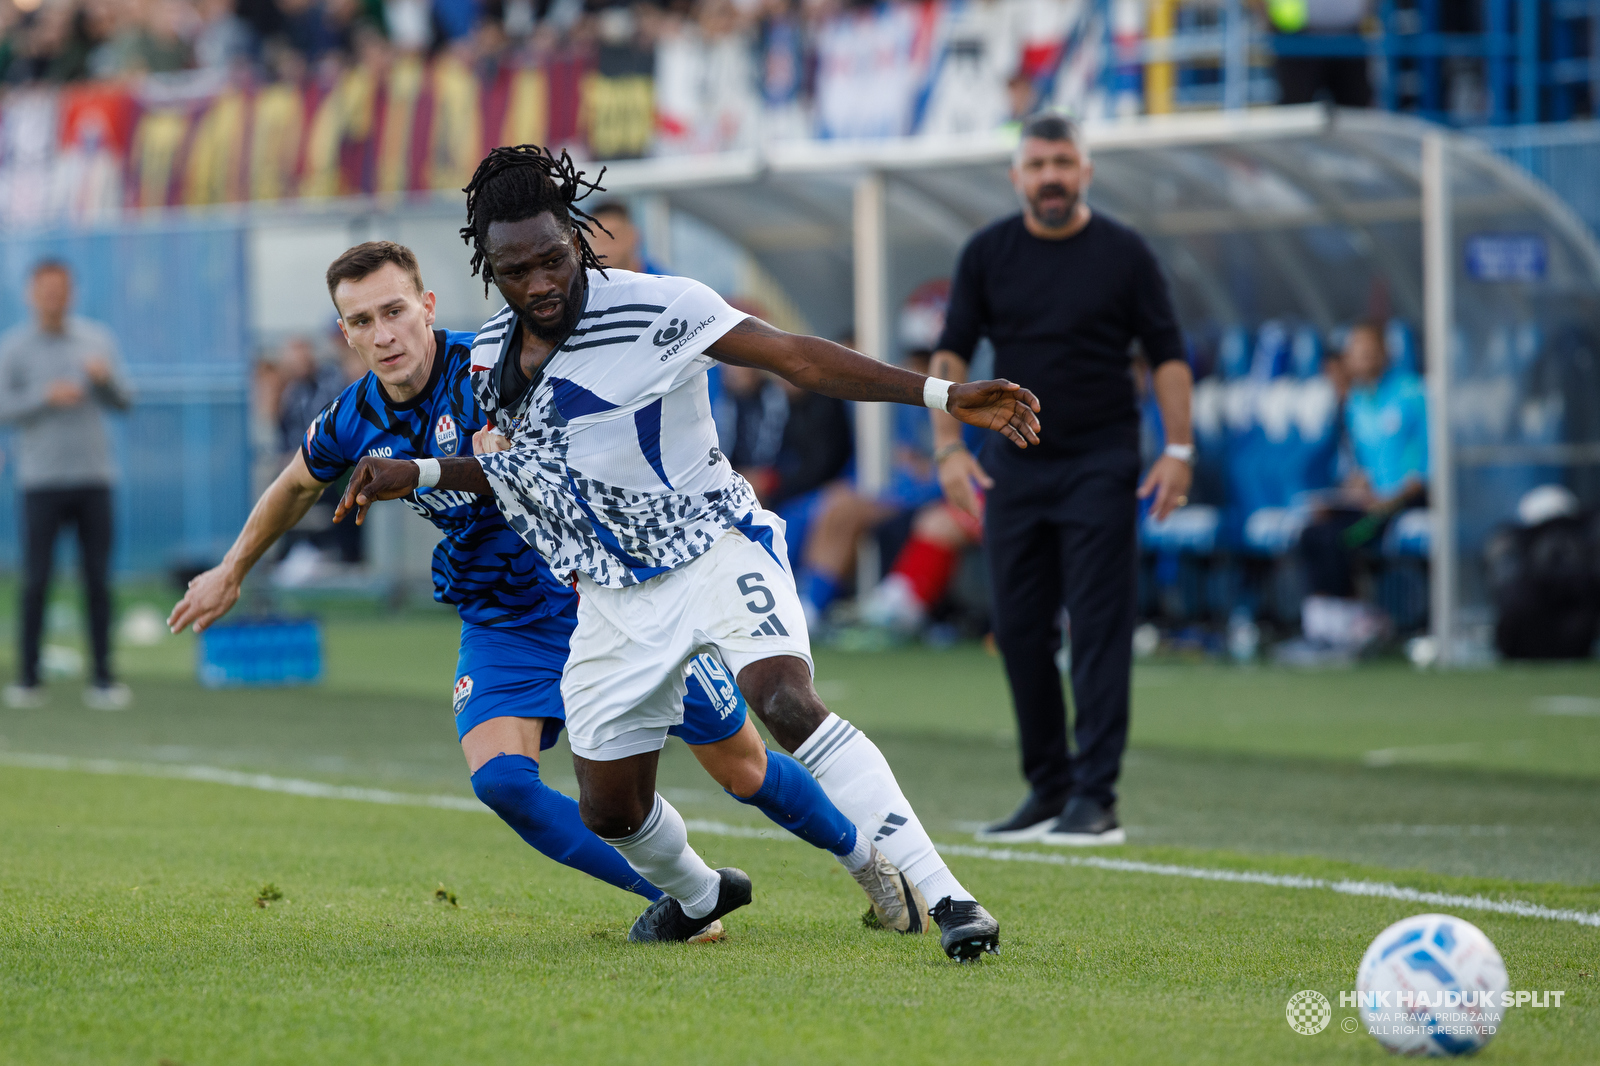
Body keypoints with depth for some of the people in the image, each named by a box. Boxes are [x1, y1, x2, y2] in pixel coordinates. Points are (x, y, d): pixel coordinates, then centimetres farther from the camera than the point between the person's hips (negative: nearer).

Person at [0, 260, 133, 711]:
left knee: (98, 580, 0)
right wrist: (47, 396, -17)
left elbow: (124, 402, 9)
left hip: (94, 476, 2)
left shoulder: (97, 339, 9)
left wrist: (105, 378, -11)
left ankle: (103, 680, 2)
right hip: (42, 479, -2)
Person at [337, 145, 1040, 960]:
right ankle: (697, 895, 43)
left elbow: (794, 357, -17)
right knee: (610, 811, 9)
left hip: (716, 549, -6)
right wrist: (418, 475, 10)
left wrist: (943, 395, -23)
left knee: (787, 704, -32)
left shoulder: (654, 310, -16)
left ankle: (945, 895, -33)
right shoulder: (491, 359, 4)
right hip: (615, 596, 6)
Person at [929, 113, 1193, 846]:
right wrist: (949, 444, -7)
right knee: (1019, 629, 4)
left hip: (1100, 462, -3)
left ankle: (1095, 798, -9)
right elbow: (952, 352, 5)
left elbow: (1166, 354, 2)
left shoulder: (1123, 254, 0)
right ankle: (1047, 787, 15)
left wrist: (1178, 449, -8)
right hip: (1013, 464, 3)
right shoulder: (988, 253, 5)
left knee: (1099, 628, -8)